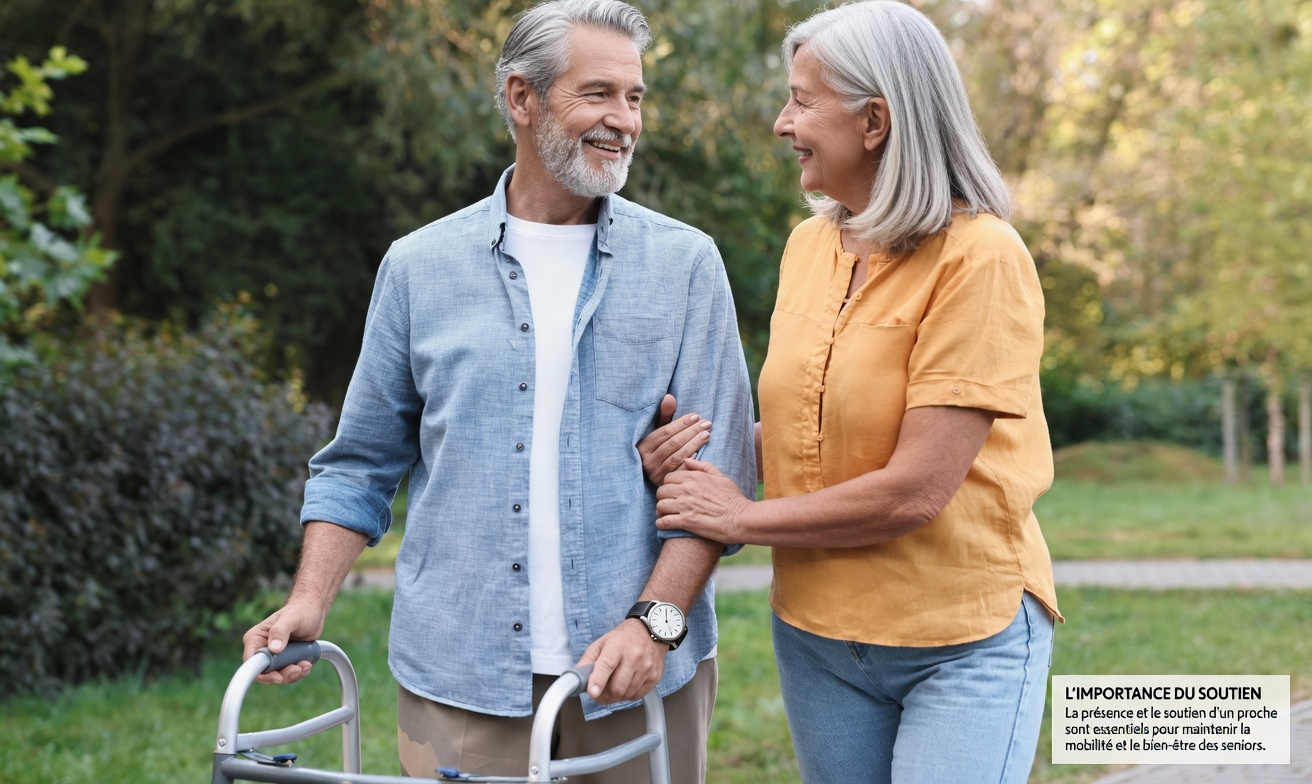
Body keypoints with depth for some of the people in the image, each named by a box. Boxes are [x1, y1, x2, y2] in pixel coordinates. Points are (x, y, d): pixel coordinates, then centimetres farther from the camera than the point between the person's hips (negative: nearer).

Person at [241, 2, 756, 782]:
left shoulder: (685, 265, 1)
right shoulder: (419, 267, 5)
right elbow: (361, 465, 11)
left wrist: (655, 620, -15)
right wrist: (309, 602, -2)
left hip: (640, 680, 0)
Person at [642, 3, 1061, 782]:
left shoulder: (981, 257, -17)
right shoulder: (810, 244, 5)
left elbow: (913, 491, -22)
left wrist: (743, 517, -11)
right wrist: (709, 448, -3)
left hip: (963, 640, -6)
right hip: (817, 631, 6)